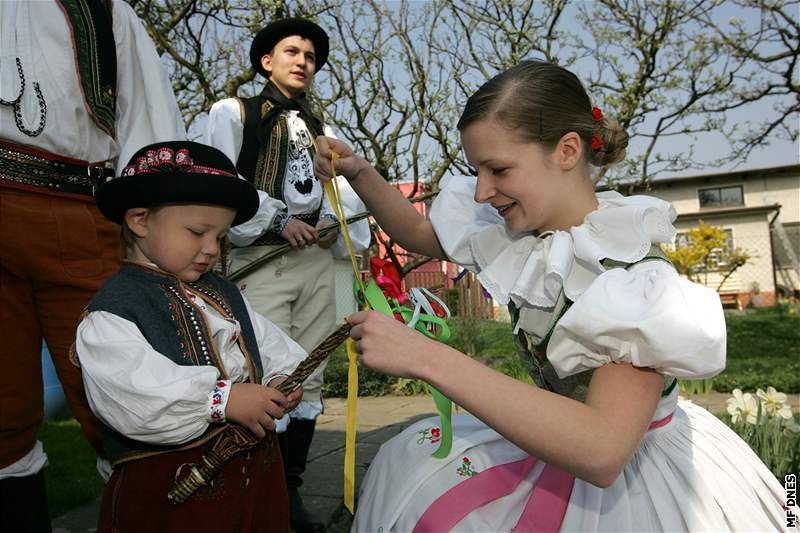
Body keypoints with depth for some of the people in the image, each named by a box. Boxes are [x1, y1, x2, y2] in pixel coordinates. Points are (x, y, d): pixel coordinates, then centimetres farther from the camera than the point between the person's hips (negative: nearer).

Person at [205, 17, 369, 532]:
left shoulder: (323, 131, 23)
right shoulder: (233, 111, 8)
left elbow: (348, 187, 14)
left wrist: (334, 219, -7)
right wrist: (277, 220, -12)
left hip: (318, 258, 5)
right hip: (261, 258, -5)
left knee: (310, 377, 6)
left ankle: (292, 488, 17)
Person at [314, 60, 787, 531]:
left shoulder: (637, 276, -27)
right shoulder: (522, 229, -6)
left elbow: (600, 453, -38)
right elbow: (421, 234, 8)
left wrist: (428, 358, -40)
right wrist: (359, 172, -9)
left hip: (632, 471, -6)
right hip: (561, 441, 6)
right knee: (409, 462, 5)